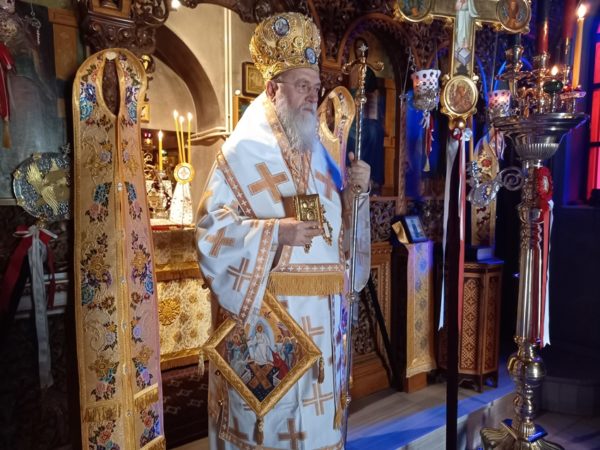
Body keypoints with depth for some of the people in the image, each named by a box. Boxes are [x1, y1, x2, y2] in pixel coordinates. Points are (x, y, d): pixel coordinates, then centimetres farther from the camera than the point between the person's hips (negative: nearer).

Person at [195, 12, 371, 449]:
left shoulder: (316, 151, 12)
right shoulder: (245, 152, -9)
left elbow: (339, 224, 15)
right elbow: (212, 228, -15)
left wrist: (356, 190, -2)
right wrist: (276, 232, -25)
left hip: (321, 310, 6)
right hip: (266, 308, -6)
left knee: (316, 406, 17)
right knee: (268, 406, 7)